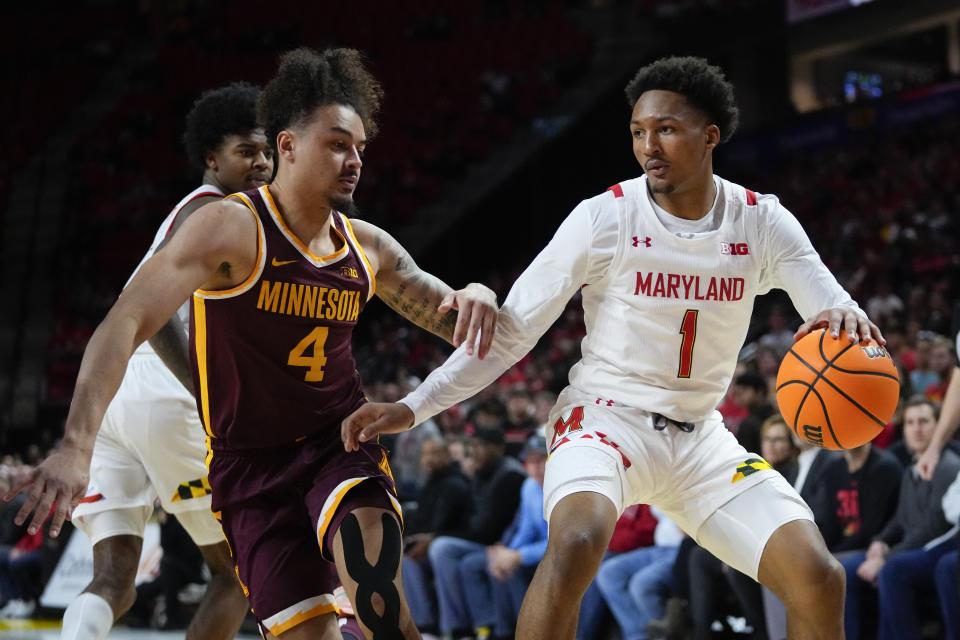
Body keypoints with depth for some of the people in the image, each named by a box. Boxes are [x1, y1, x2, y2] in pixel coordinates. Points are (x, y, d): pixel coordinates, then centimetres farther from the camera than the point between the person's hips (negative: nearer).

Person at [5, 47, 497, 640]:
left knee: (370, 563, -30)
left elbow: (452, 322, 15)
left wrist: (477, 296, -13)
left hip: (339, 437, 3)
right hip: (251, 461, -3)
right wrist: (77, 445, -39)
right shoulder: (232, 228, -15)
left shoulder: (368, 247, 3)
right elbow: (125, 324, -25)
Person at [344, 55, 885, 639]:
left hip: (700, 437, 4)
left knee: (819, 581, -10)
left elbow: (834, 310, -2)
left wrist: (846, 319, -29)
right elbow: (511, 330, -7)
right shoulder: (605, 218, -10)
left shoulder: (761, 222, -2)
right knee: (577, 542, -36)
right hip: (605, 415, -3)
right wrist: (413, 408, -15)